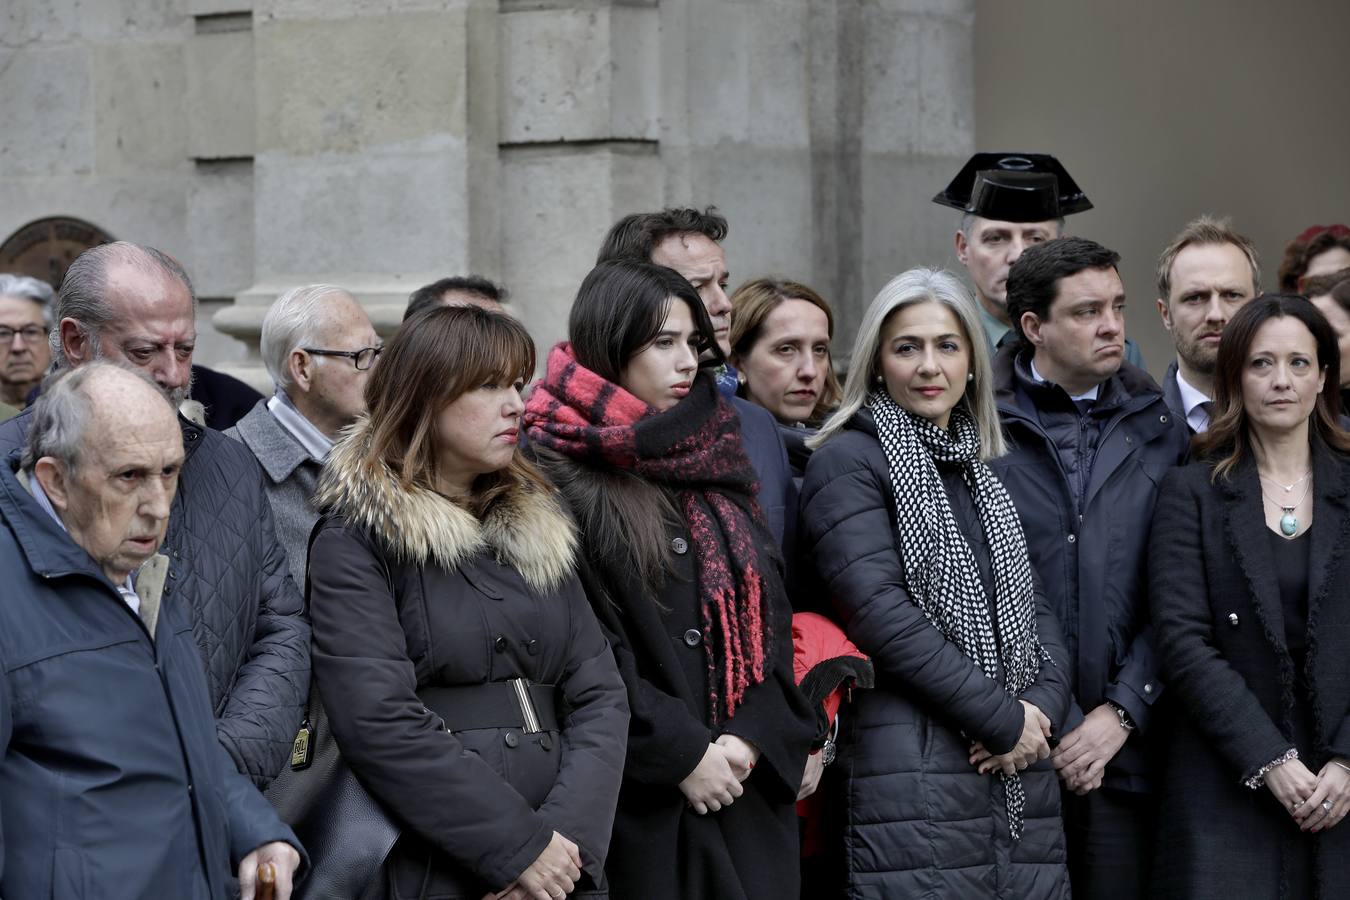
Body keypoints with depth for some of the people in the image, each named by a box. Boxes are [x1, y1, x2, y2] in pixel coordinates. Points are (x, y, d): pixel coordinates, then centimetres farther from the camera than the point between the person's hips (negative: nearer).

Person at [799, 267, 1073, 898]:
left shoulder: (981, 471, 21)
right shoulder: (847, 462, -1)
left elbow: (1034, 610, 17)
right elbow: (882, 614, -11)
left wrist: (1042, 711, -4)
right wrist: (1005, 720, -10)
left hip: (1022, 776, 6)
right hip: (915, 778, -6)